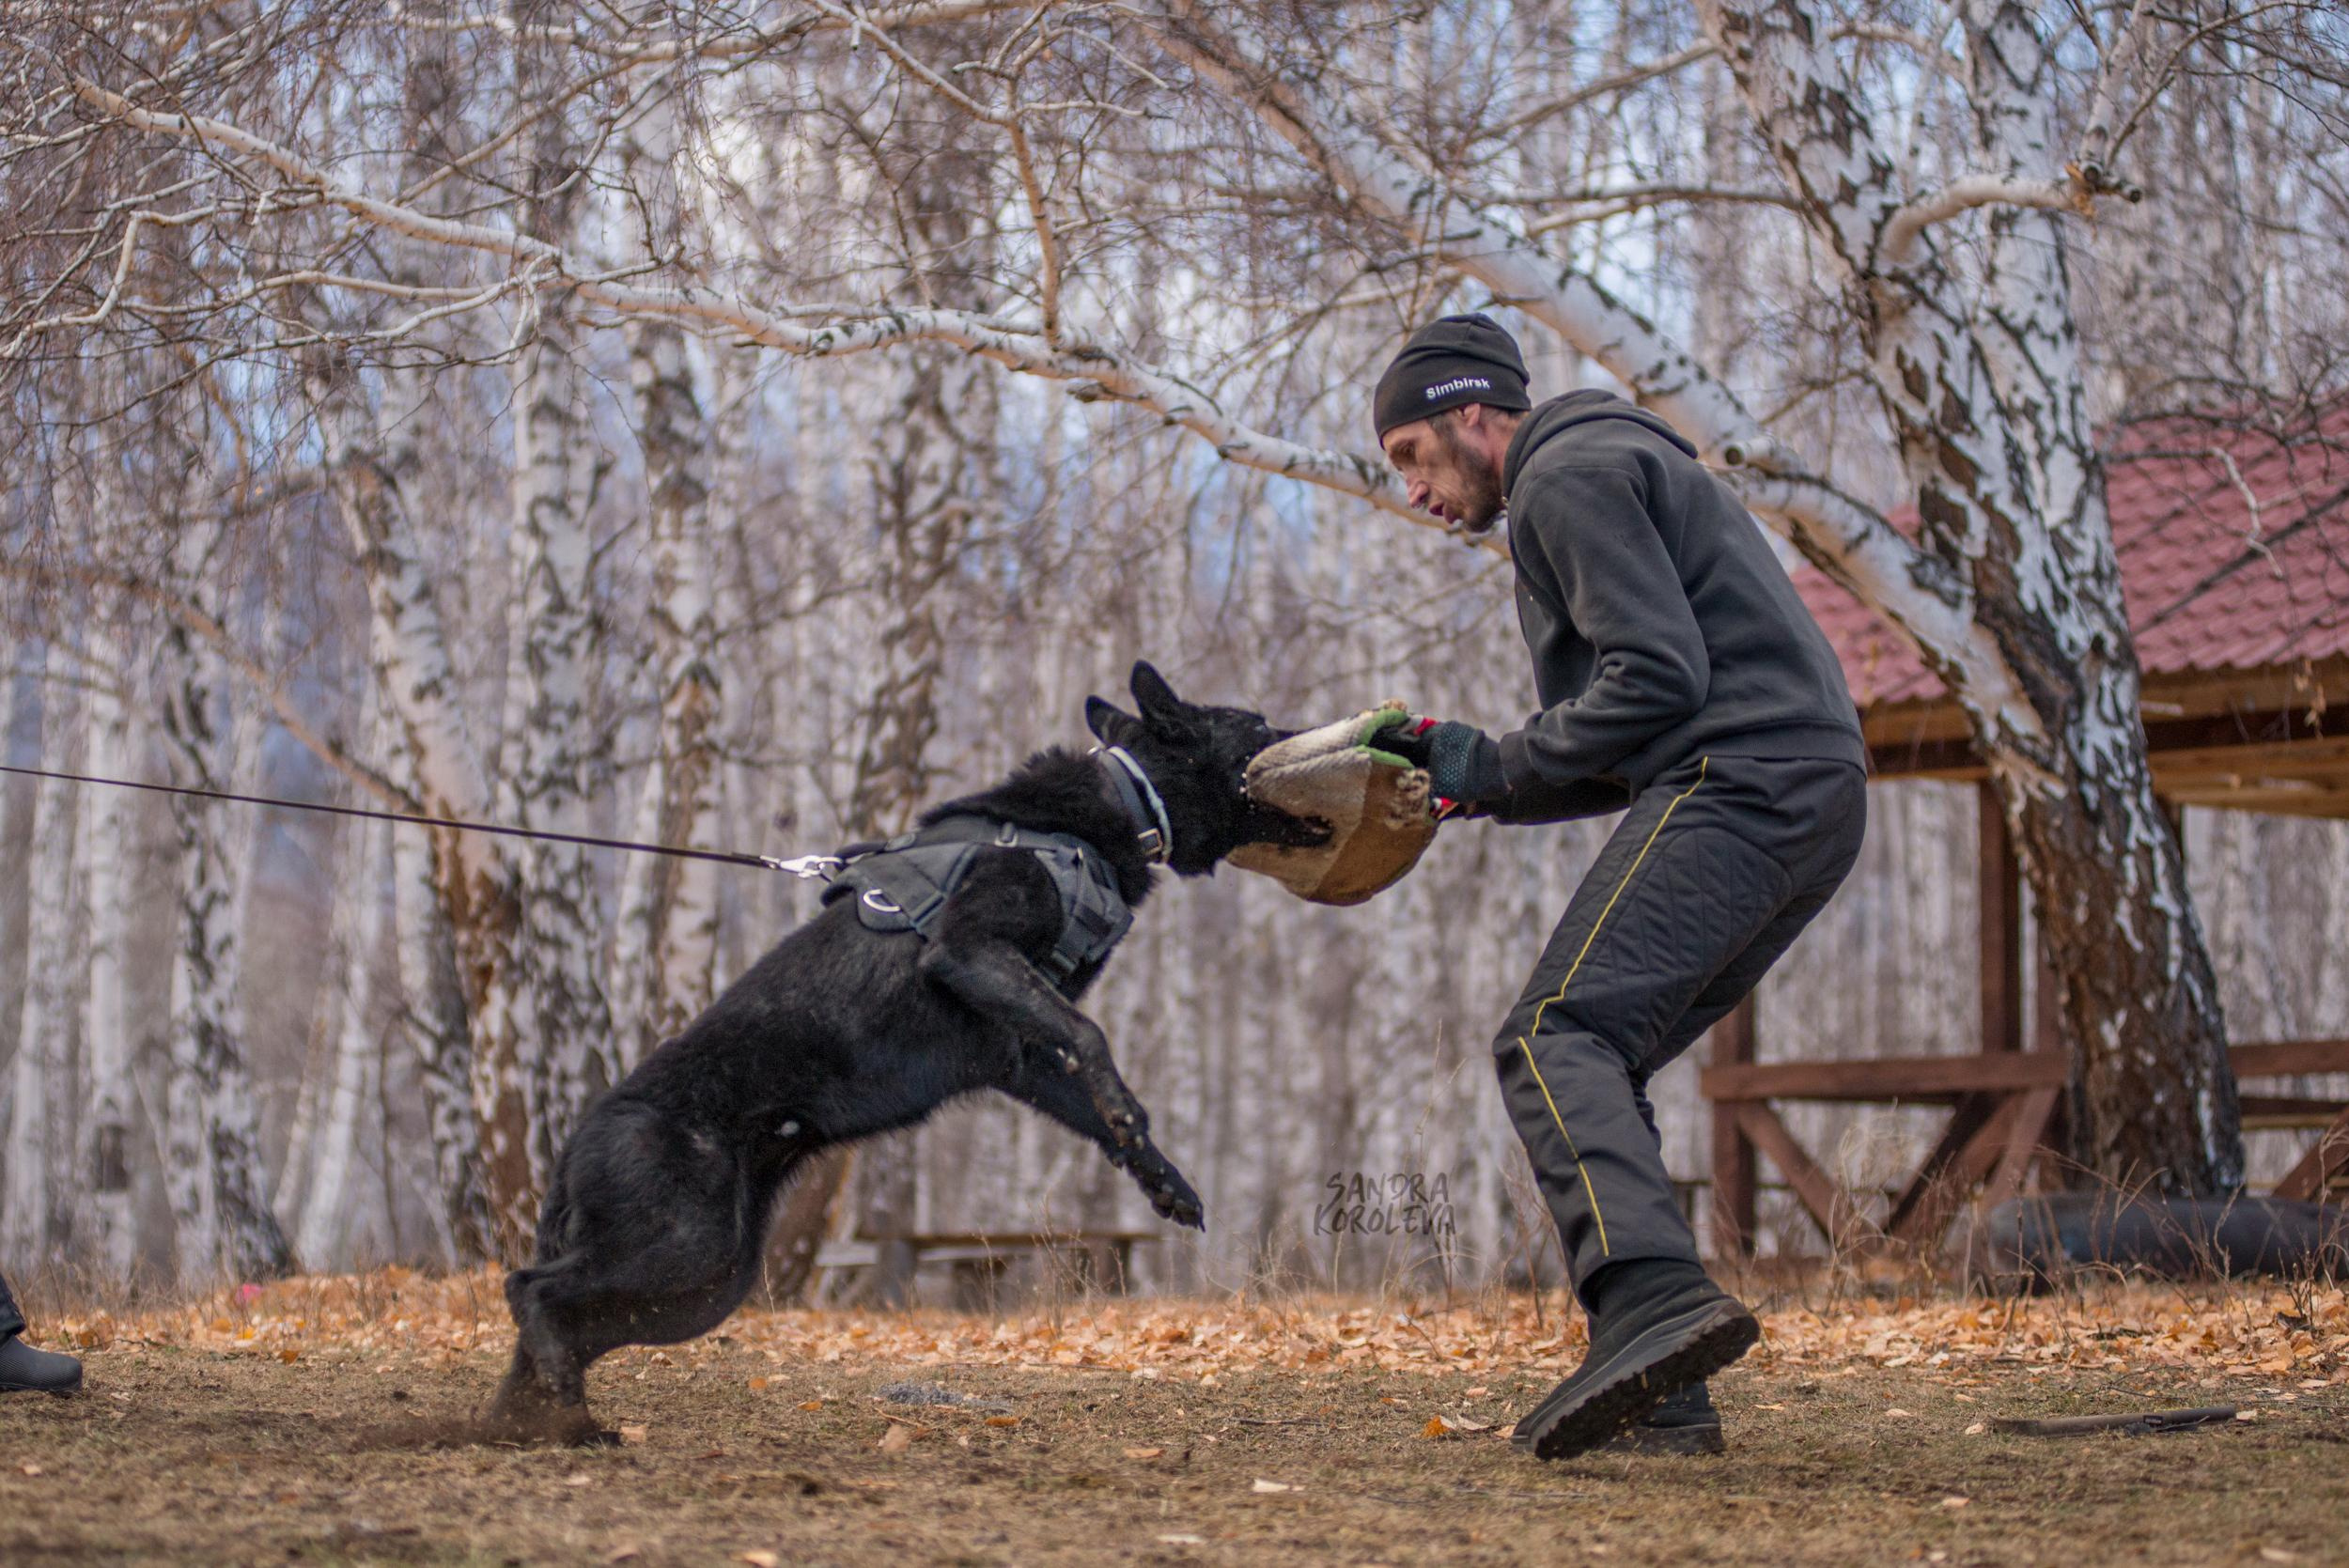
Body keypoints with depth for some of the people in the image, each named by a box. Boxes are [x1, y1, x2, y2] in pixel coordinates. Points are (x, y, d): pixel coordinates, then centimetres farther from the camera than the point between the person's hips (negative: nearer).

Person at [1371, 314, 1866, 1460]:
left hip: (1740, 782, -10)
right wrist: (1475, 775, 21)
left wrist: (1499, 767, -4)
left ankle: (1657, 1293, -41)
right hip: (1816, 800, 10)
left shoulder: (1567, 475, -1)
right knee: (1599, 1062, 9)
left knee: (1556, 1038, -19)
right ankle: (1659, 1393, 1)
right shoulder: (1620, 467, 32)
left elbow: (1658, 677, -14)